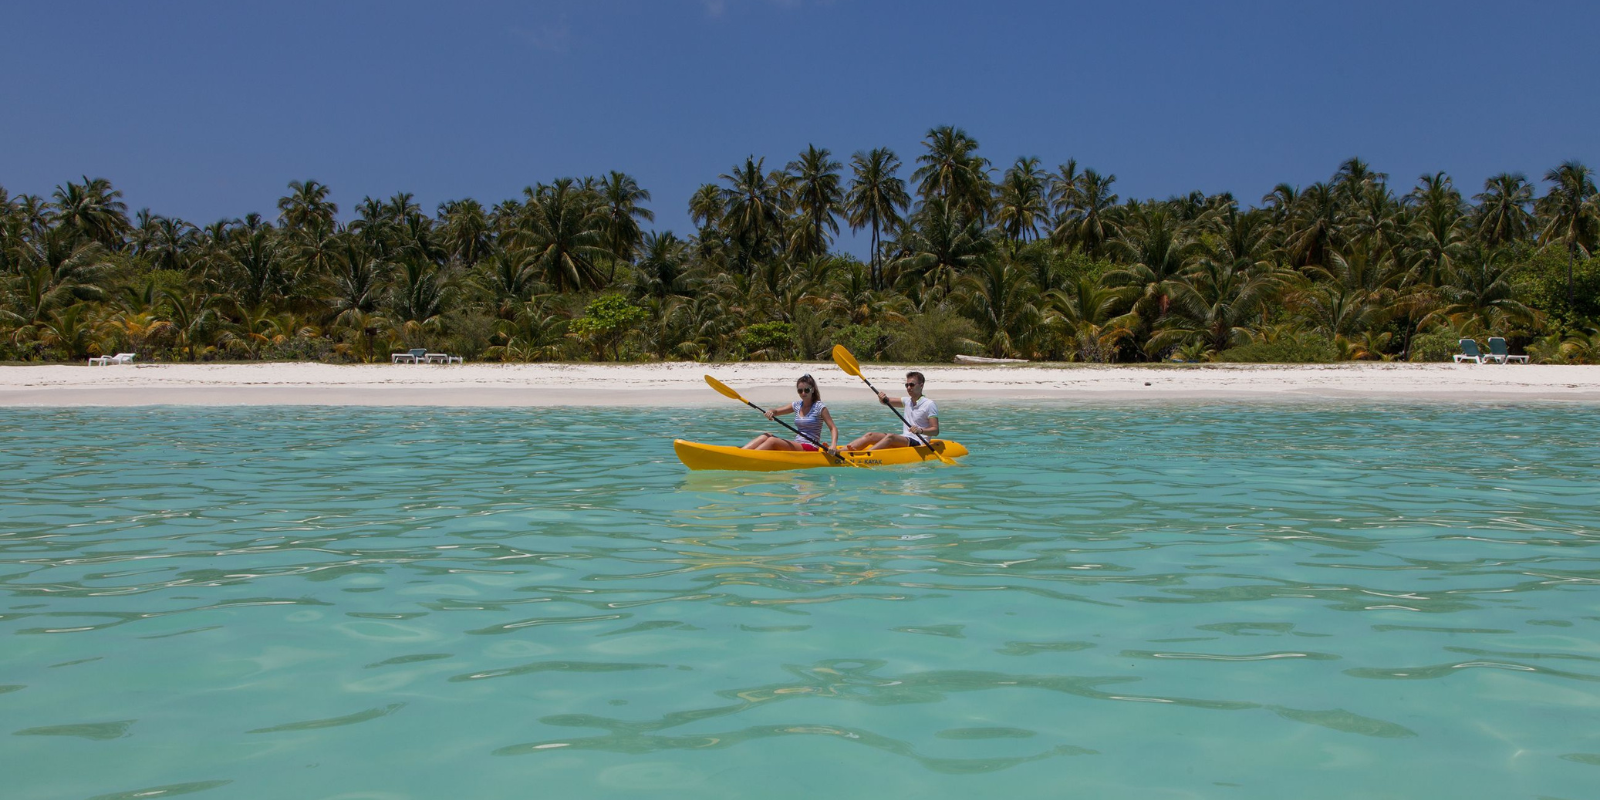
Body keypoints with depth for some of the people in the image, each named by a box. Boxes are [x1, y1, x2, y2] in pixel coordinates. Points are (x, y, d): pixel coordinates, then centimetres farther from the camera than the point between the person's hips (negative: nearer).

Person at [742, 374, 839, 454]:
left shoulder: (819, 407, -4)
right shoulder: (797, 405, 14)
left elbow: (833, 429, -8)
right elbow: (776, 411, 19)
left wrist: (833, 446, -27)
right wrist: (771, 412, -7)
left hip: (810, 448, -7)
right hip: (796, 445, 7)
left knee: (772, 441, -23)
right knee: (767, 436, -11)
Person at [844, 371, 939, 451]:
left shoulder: (929, 404, -6)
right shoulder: (907, 401, 16)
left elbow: (935, 431, -12)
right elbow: (885, 402, 18)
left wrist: (921, 430, -30)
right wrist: (883, 398, -6)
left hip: (917, 443, -7)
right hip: (904, 439, 7)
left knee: (890, 437, -33)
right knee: (870, 435, -8)